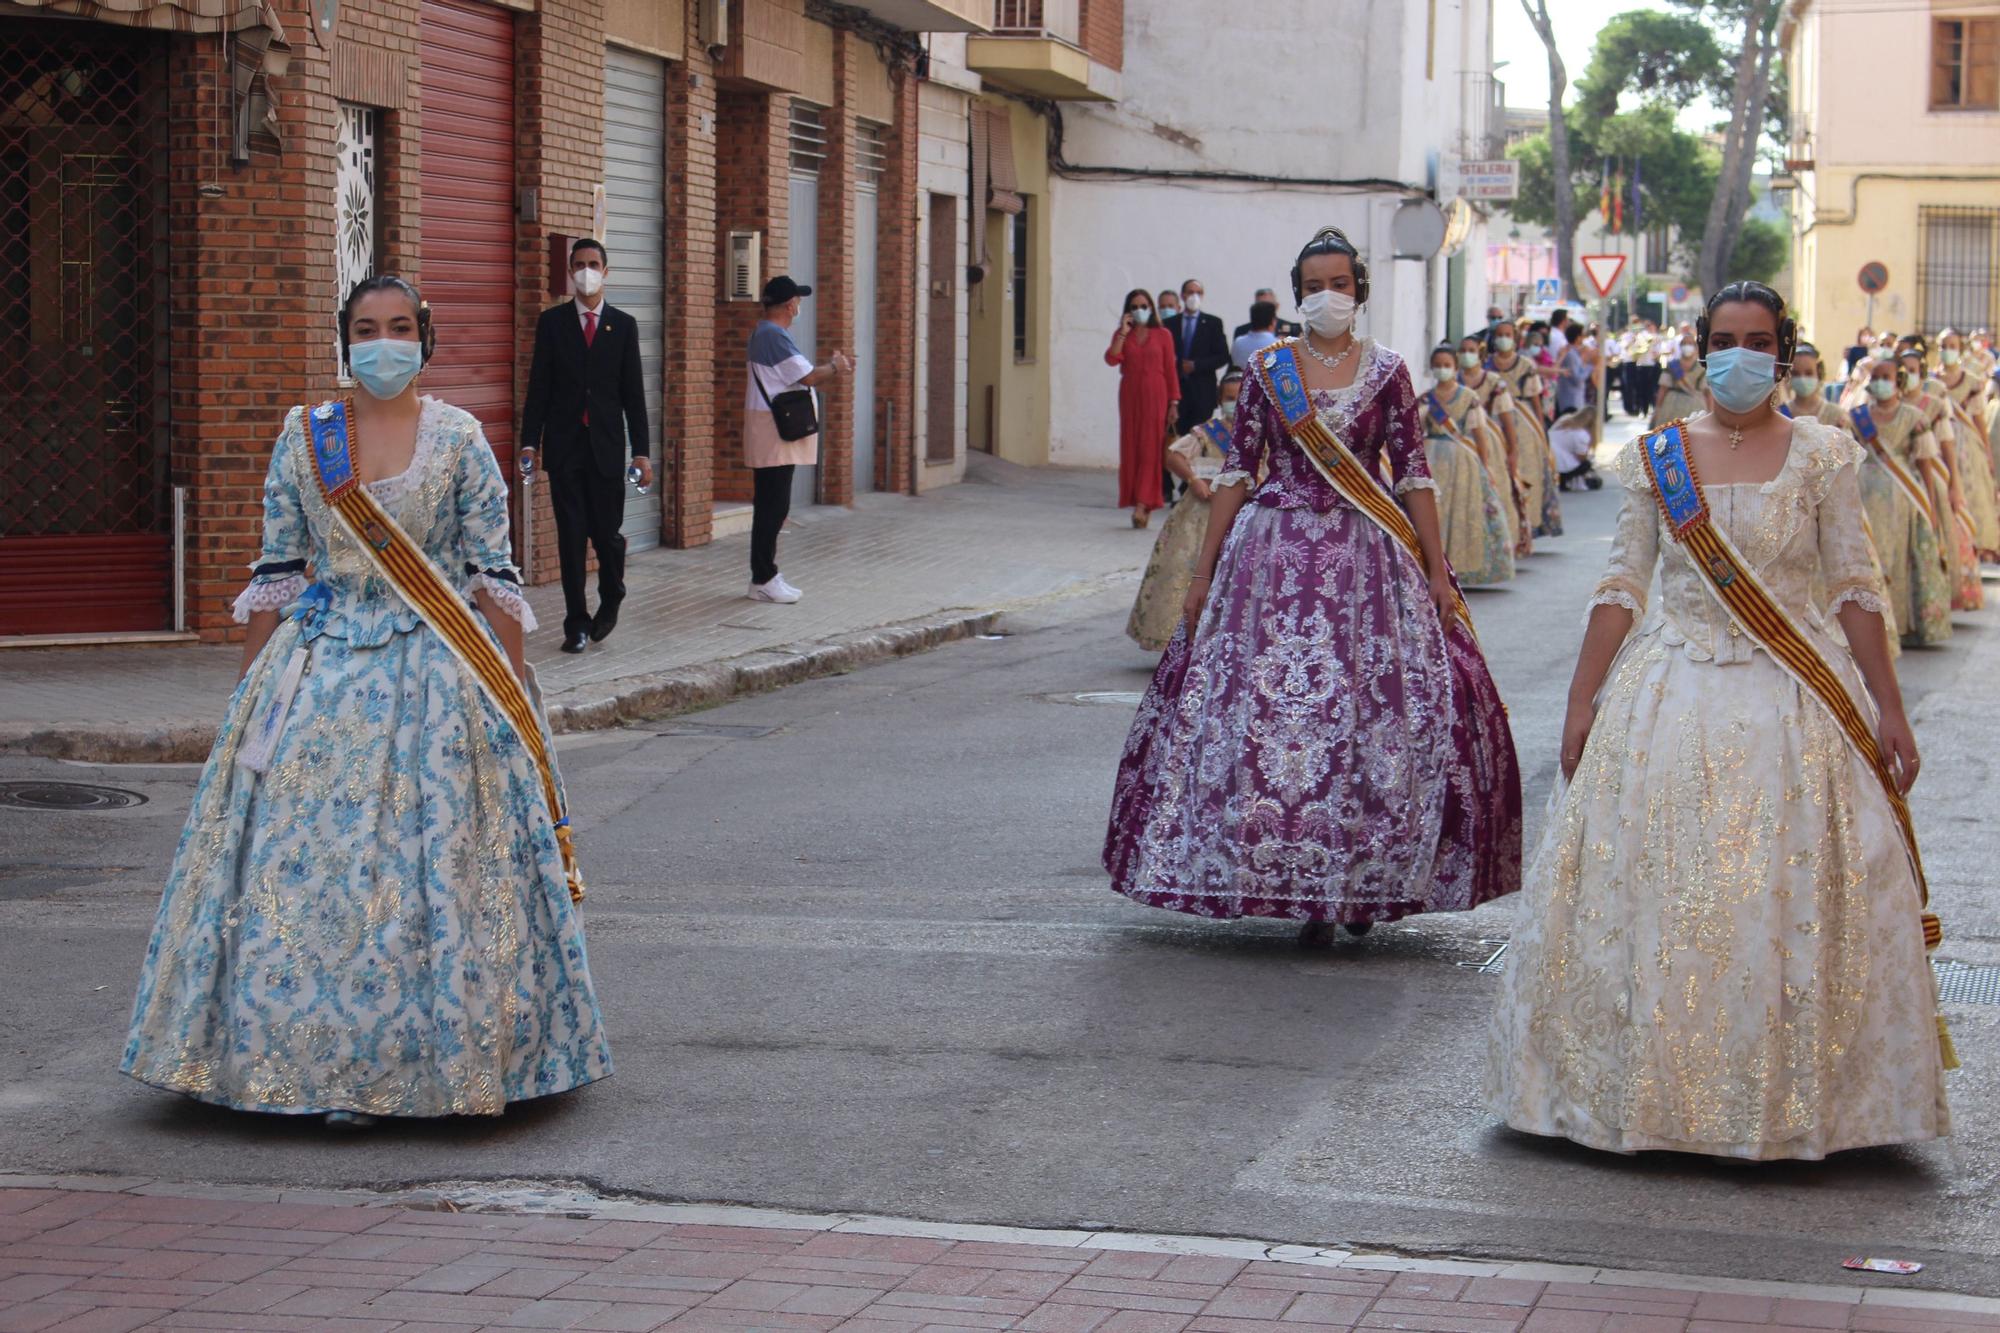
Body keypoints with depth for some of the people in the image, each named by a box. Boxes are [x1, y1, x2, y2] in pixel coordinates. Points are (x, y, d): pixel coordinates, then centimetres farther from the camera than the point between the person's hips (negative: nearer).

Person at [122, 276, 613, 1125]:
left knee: (438, 857, -2)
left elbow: (494, 576, 2)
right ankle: (334, 1064, 8)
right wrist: (249, 691, 5)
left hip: (437, 672, -2)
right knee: (312, 856, -1)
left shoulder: (460, 440, 2)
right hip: (323, 670, 2)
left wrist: (512, 693, -2)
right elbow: (276, 574, 8)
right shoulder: (302, 439, 6)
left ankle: (445, 1058, 9)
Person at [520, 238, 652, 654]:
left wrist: (641, 451, 0)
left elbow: (634, 393, 5)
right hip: (564, 444, 0)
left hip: (607, 444, 0)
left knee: (607, 532, 0)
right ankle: (577, 623, 6)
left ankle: (611, 599, 28)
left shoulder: (623, 325, 6)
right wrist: (529, 443, -4)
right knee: (571, 535, 0)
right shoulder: (552, 322, 5)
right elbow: (539, 386, 4)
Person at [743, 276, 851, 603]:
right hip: (773, 433, -11)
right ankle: (763, 580, -5)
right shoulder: (773, 336, -17)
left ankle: (765, 577, 16)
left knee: (773, 509, 12)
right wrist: (834, 367, 0)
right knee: (772, 508, -8)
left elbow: (798, 376, 19)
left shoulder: (766, 333, 16)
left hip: (778, 434, 11)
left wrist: (830, 366, 14)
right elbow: (809, 377, -18)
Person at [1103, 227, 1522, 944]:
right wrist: (1203, 573, 3)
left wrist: (1438, 573, 0)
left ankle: (1368, 882, 10)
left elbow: (1414, 476, 4)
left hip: (1368, 559, 0)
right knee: (1270, 708, -4)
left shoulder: (1387, 371, 5)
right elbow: (1236, 474, 6)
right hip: (1275, 554, 0)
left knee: (1376, 711, -4)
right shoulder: (1267, 369, 5)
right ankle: (1299, 884, 5)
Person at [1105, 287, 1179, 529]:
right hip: (1130, 396, 2)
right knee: (1131, 448, 1)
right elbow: (1111, 359, -8)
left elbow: (1170, 371, 3)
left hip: (1155, 396, -2)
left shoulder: (1163, 335, 4)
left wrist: (1173, 403, -2)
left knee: (1151, 449, -8)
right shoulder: (1121, 334, 9)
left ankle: (1143, 504, -12)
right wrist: (1123, 332, -10)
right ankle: (1140, 504, 8)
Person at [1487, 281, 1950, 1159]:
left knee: (1793, 908, -2)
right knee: (1655, 898, 1)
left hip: (1795, 706, -1)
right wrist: (1581, 705, 1)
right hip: (1673, 693, 1)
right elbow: (1621, 587, 5)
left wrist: (1889, 713, -3)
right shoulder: (1655, 459, 4)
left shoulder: (1822, 456, 1)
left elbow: (1854, 591, 0)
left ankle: (1793, 1101, 9)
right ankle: (1655, 1088, 12)